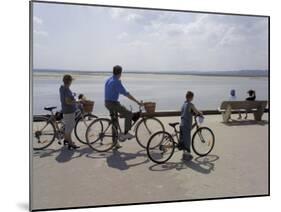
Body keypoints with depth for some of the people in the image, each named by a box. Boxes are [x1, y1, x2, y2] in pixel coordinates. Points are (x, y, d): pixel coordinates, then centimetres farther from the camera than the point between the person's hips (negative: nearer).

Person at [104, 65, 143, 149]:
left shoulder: (108, 80, 11)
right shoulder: (116, 82, -18)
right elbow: (126, 94, -20)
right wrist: (137, 102, -16)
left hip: (107, 103, 10)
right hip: (113, 103, -9)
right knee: (129, 114, 0)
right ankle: (125, 134, 3)